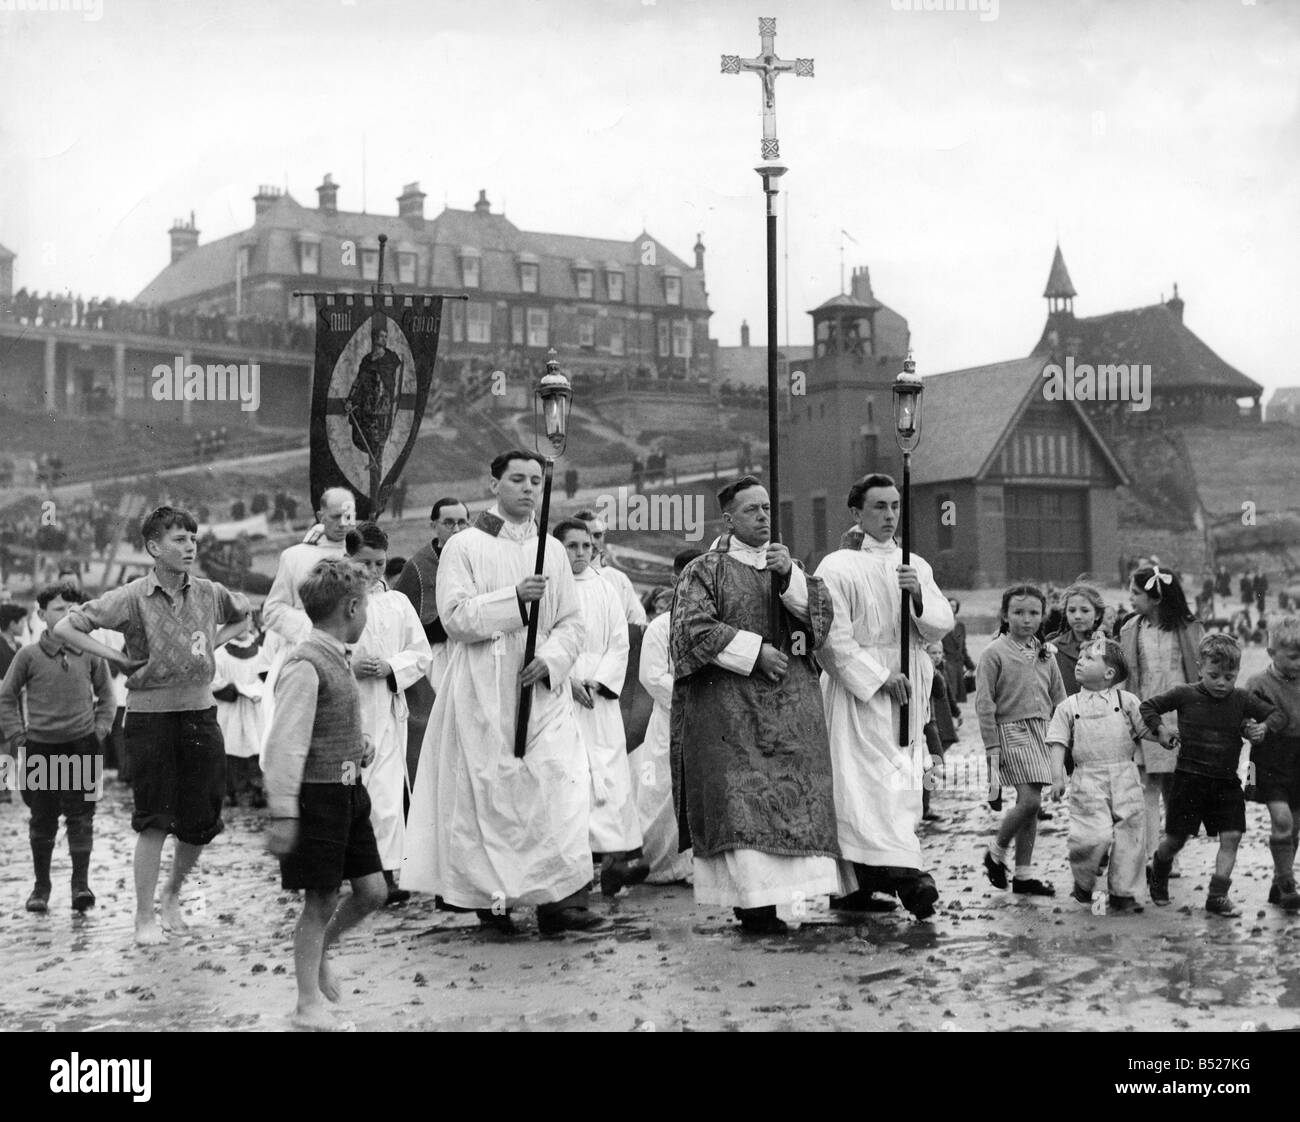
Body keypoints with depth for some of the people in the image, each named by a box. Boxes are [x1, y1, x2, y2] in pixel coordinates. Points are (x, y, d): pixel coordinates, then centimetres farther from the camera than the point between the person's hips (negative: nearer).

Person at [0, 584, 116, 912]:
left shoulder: (90, 654, 2)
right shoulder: (29, 656, -2)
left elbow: (106, 694, 13)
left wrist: (101, 727, 3)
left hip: (82, 744, 0)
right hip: (41, 747, 0)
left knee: (81, 814, -5)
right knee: (43, 818, 7)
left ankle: (81, 883, -4)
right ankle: (41, 886, 19)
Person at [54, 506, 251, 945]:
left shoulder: (210, 593, 3)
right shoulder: (131, 598, -8)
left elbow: (243, 616, 25)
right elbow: (65, 628, -7)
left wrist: (212, 643, 10)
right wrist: (118, 659, -8)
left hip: (200, 714, 4)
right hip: (150, 715, -4)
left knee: (201, 823, 7)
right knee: (154, 821, -3)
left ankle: (172, 895, 32)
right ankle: (144, 917, 10)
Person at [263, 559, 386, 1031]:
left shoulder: (338, 659, 9)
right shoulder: (305, 666, -19)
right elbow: (285, 743, -22)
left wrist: (359, 744, 8)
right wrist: (283, 813, -25)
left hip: (348, 792, 8)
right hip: (318, 794, -8)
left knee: (372, 890, 10)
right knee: (320, 901, 0)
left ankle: (319, 950, 34)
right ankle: (309, 1003, 12)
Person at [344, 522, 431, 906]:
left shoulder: (397, 603, 7)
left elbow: (422, 655, 10)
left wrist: (391, 667, -7)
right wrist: (349, 667, -14)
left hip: (387, 708, 1)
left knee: (387, 792, -6)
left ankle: (388, 872, -5)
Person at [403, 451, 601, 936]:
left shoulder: (552, 550, 14)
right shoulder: (464, 547, 1)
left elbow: (572, 622, 12)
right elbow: (454, 615, -9)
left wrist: (551, 658, -7)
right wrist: (514, 598, -19)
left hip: (542, 690, 3)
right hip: (484, 691, -3)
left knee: (560, 784, -10)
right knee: (490, 791, -2)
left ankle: (559, 896, -10)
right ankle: (492, 896, 11)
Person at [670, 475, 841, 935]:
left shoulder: (787, 565, 18)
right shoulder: (706, 570, 4)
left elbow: (822, 614, 5)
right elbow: (694, 628, -9)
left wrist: (790, 577, -12)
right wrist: (755, 651, -13)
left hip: (789, 704, 4)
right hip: (727, 704, -4)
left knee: (790, 794, -5)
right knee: (738, 799, -11)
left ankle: (777, 894, -5)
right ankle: (753, 897, -14)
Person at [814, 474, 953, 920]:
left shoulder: (916, 566, 14)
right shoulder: (837, 567, -4)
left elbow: (941, 626, 6)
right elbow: (832, 637, -9)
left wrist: (919, 595, -14)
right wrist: (878, 676, -13)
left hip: (908, 691, 6)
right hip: (859, 690, -6)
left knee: (902, 782, 5)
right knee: (873, 781, -15)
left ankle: (857, 882, 12)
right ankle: (904, 872, -23)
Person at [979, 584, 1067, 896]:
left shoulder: (1045, 654, 12)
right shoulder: (995, 653, -5)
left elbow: (1059, 700, 17)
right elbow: (984, 705, -7)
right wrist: (993, 751, -10)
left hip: (1042, 730, 6)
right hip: (1012, 731, -6)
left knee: (1031, 803, 6)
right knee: (1029, 800, -16)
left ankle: (1024, 874, 14)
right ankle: (996, 853, 7)